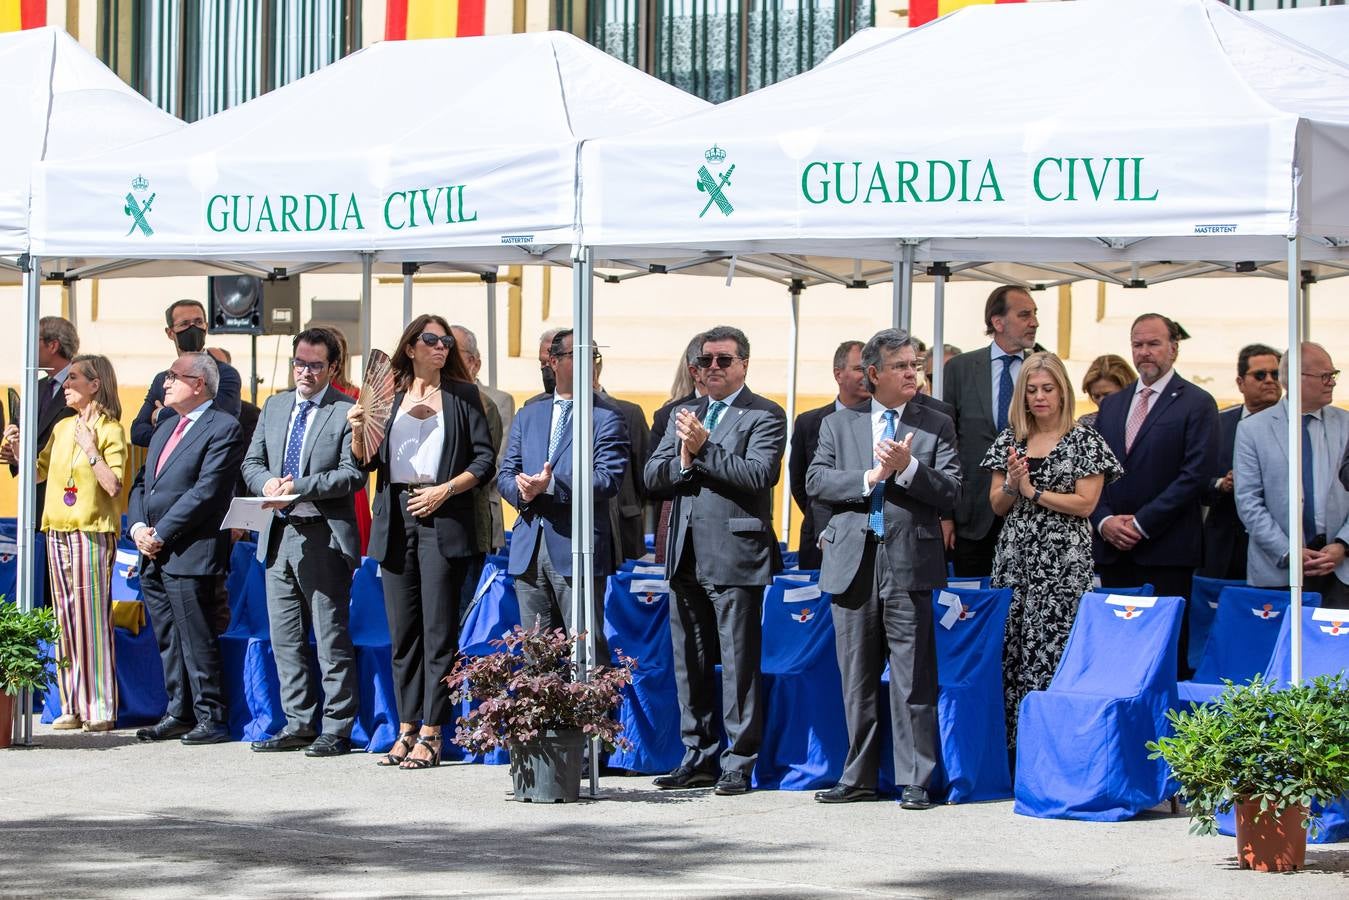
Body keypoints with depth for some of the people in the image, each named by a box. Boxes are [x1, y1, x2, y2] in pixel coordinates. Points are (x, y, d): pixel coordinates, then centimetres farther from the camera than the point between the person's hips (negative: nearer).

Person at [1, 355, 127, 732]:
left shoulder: (110, 430, -5)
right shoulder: (62, 428, 15)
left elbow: (113, 486, -14)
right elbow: (39, 471, 22)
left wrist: (90, 448, -18)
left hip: (92, 533, -7)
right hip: (58, 531, 7)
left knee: (92, 617, -8)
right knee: (65, 619, 6)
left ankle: (100, 708, -6)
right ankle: (73, 707, 9)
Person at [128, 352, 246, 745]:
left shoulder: (223, 428, -8)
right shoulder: (166, 425, 19)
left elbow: (206, 492, -16)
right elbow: (141, 483, 19)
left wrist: (161, 534, -15)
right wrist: (137, 526, 0)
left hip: (189, 553, -8)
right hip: (153, 554, 8)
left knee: (196, 639, -6)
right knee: (168, 639, 12)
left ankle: (210, 719, -1)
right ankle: (178, 713, 20)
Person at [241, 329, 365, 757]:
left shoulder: (347, 412, -5)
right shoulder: (274, 406, 14)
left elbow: (353, 474, -12)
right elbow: (252, 462, 15)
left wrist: (299, 487, -20)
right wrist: (268, 482, -7)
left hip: (324, 538, -7)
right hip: (278, 533, 7)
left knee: (331, 637, -3)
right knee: (285, 636, 10)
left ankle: (336, 729, 2)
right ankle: (298, 723, 18)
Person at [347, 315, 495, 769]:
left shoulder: (462, 395, 5)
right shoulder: (388, 395, 12)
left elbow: (485, 460, 1)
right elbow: (368, 461, 12)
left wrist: (445, 490, -11)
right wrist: (358, 430, -7)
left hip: (443, 521, -3)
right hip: (396, 519, 3)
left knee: (438, 630, -5)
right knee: (402, 629, 7)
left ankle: (431, 734, -4)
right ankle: (407, 729, 13)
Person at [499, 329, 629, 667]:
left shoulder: (606, 417, 1)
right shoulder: (527, 416, 18)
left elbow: (609, 479, -10)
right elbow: (506, 474, 15)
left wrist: (553, 485, -20)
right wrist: (522, 490, -8)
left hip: (577, 547, -5)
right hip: (529, 549, 5)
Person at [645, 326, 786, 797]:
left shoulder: (765, 416, -2)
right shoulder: (683, 415, 18)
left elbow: (759, 474, -16)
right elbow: (653, 474, 10)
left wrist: (704, 450, -17)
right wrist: (683, 461, -10)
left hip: (735, 557, -6)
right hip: (686, 558, 7)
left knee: (739, 664, -4)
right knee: (690, 664, 11)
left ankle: (739, 762, 0)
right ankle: (699, 757, 20)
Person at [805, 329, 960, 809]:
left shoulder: (937, 427, 8)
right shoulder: (838, 425, 12)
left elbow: (950, 493, -1)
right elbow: (816, 481, 1)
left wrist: (908, 468, -15)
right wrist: (870, 478, -10)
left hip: (909, 563, -2)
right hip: (853, 563, 2)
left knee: (912, 679, -3)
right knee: (857, 679, 9)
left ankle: (915, 781, 2)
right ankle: (858, 777, 17)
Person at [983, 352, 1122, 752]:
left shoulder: (1084, 441, 0)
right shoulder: (1010, 439, 13)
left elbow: (1085, 503, -7)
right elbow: (998, 505, 13)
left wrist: (1033, 492, -8)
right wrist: (1011, 485, -7)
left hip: (1063, 562, -5)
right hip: (1015, 559, 5)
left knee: (1051, 647, -11)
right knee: (1010, 649, 1)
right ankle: (1015, 746, 5)